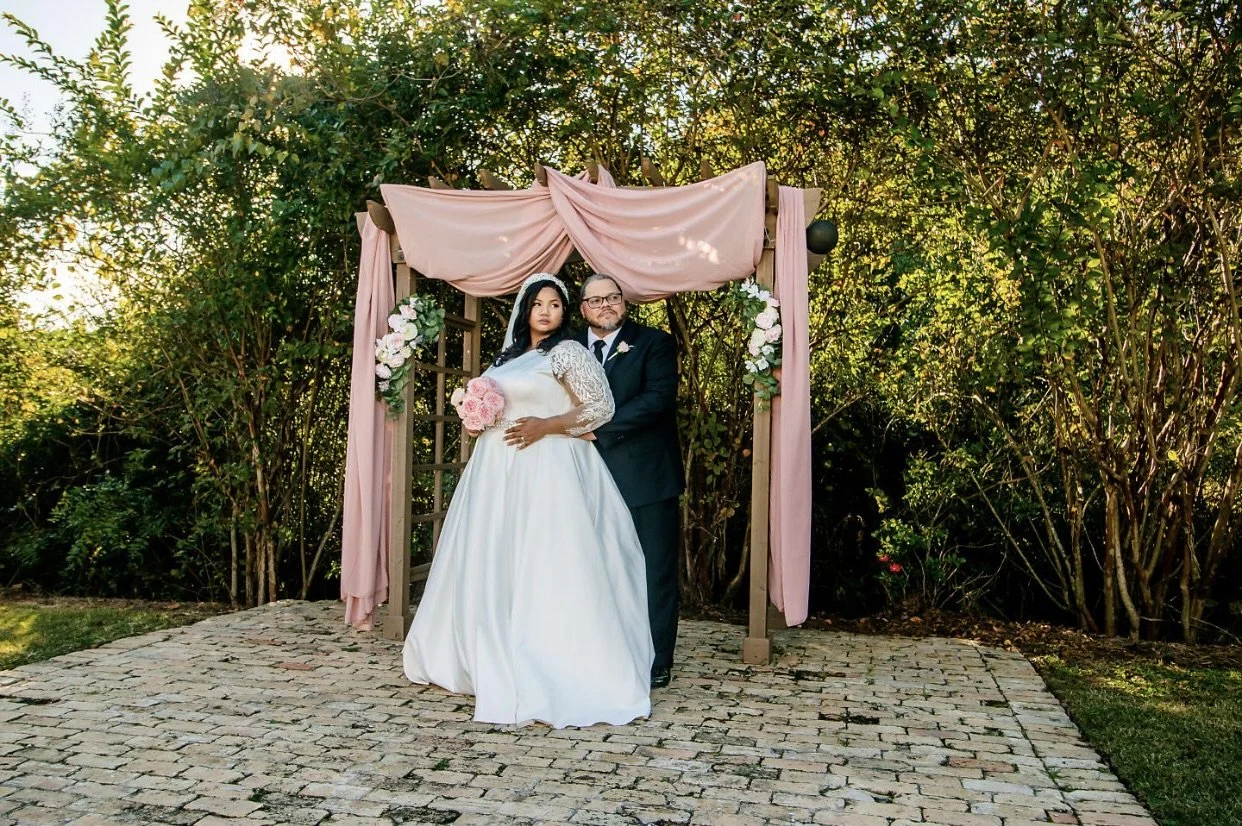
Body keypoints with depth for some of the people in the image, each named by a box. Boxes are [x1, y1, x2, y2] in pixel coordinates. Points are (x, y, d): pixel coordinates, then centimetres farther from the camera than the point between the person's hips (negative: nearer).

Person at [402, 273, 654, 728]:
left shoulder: (568, 351, -5)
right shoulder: (509, 355, 17)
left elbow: (601, 407, -11)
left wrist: (546, 426, -17)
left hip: (545, 470, -8)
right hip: (498, 470, 8)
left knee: (543, 568, -8)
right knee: (490, 567, 11)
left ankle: (557, 676, 0)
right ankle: (492, 664, 24)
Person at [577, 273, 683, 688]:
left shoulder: (654, 343, -1)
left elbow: (658, 398, -14)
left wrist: (599, 429, -18)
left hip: (647, 478, -4)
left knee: (654, 574, 4)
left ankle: (656, 664, 15)